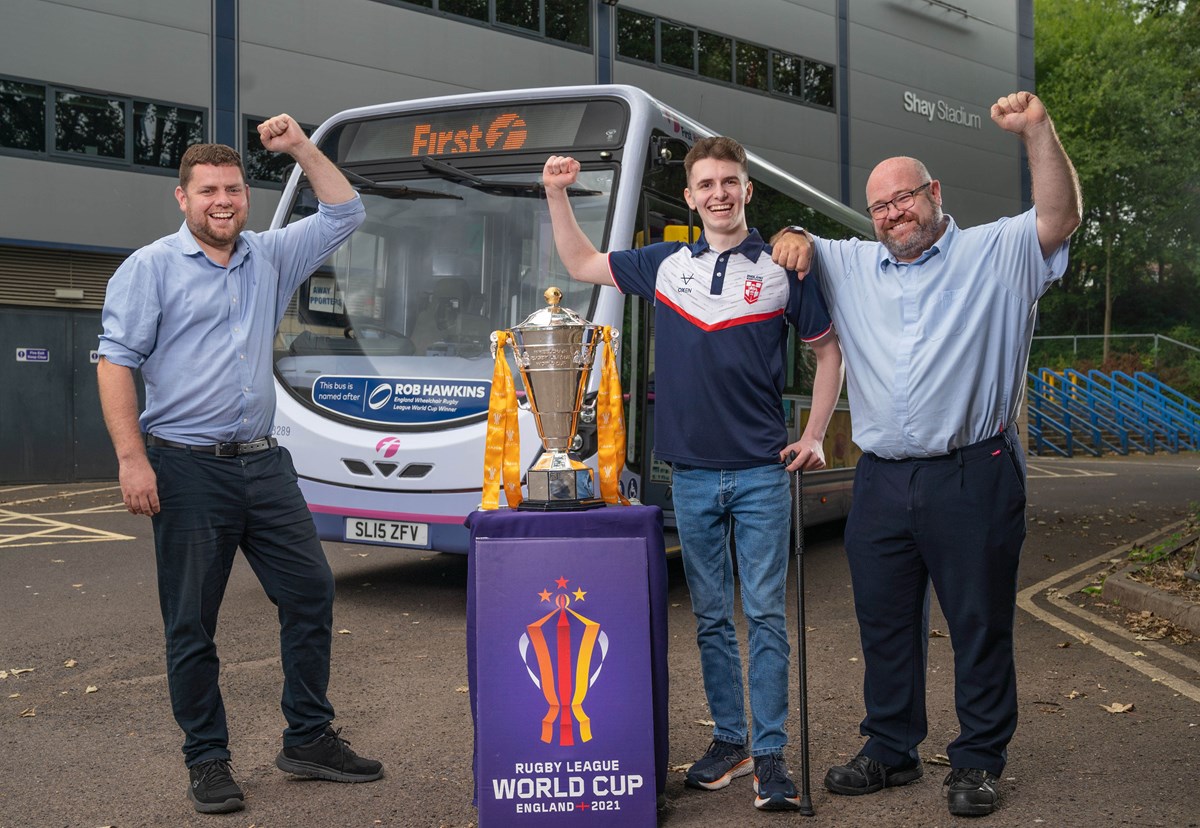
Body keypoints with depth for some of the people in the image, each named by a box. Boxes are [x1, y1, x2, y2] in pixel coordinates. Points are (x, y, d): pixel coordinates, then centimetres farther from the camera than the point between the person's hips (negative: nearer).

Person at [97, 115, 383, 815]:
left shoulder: (270, 259, 13)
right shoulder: (151, 268, -1)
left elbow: (345, 213, 18)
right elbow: (116, 364, -6)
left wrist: (301, 147, 7)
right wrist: (132, 459, -15)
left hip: (263, 462, 5)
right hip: (187, 468, -5)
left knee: (311, 591, 4)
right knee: (192, 623, 2)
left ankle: (309, 738, 17)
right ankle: (207, 759, 15)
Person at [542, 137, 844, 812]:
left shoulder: (782, 269, 1)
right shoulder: (665, 264, 8)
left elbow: (829, 350, 9)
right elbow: (583, 264, 20)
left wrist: (815, 436, 3)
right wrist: (558, 195, 10)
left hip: (761, 474, -2)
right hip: (691, 473, 3)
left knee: (766, 615, -3)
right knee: (712, 617, 9)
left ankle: (771, 753, 4)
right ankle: (729, 740, 21)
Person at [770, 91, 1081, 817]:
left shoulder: (995, 254, 3)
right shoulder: (853, 267, 16)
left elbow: (1062, 217, -10)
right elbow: (793, 251, 23)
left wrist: (1037, 130, -20)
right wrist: (792, 241, -1)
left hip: (972, 478, -4)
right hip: (882, 482, 5)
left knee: (982, 626, 4)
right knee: (884, 623, 12)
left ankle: (979, 762, 17)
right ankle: (892, 751, 27)